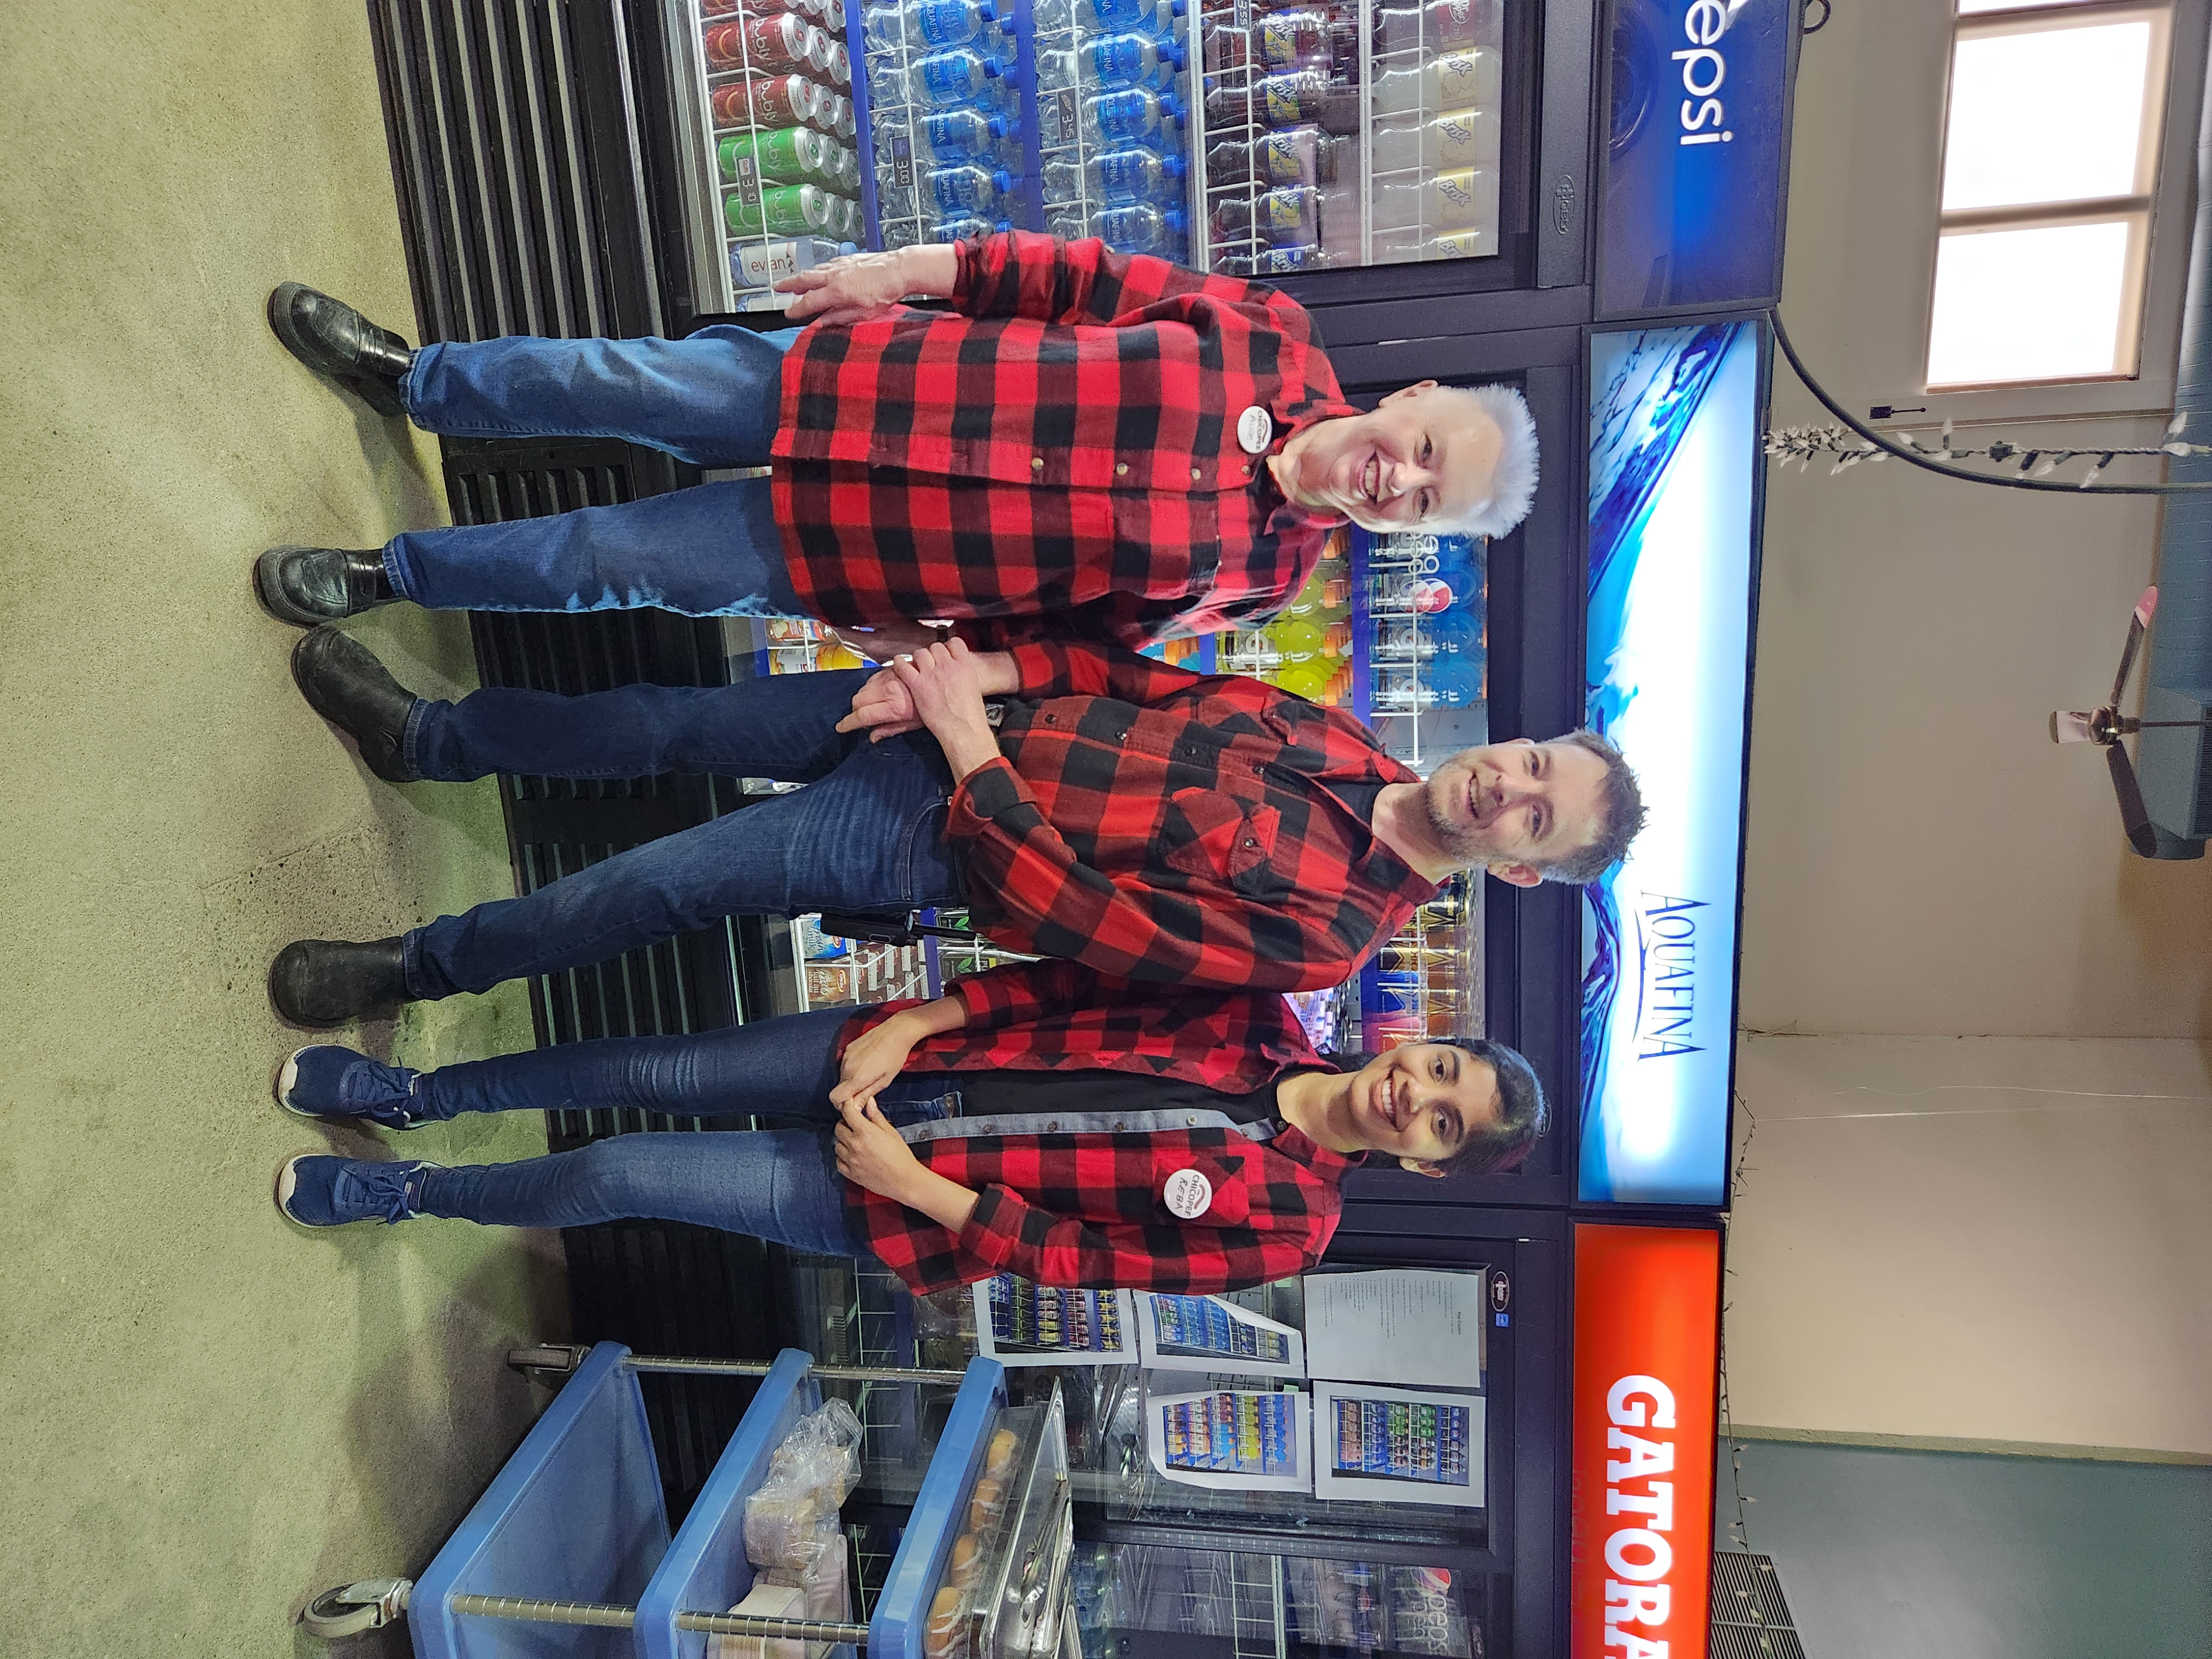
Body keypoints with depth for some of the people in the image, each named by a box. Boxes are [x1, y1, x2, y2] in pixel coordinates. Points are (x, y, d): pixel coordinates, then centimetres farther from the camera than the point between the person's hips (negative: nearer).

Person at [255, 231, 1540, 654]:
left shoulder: (1249, 571, -13)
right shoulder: (1271, 340, -8)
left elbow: (1082, 638, -7)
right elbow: (1097, 279, 0)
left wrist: (933, 654, -14)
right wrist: (927, 269, -6)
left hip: (841, 548, -2)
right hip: (857, 377, 2)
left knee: (612, 562, -1)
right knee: (622, 383, 4)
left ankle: (394, 573, 27)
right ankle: (410, 376, 35)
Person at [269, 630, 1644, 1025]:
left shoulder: (1317, 929, -17)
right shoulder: (1339, 742, 3)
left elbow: (1064, 916, -21)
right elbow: (1140, 678, 7)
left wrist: (967, 738, -19)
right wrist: (990, 669, -8)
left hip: (940, 839, -6)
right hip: (967, 715, 6)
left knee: (671, 882, -9)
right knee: (666, 722, 3)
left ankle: (418, 969, 18)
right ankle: (423, 736, 28)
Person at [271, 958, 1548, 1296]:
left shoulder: (1284, 1221, -13)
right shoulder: (1266, 1019, -3)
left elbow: (1077, 1257, -12)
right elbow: (1077, 981, 0)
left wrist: (919, 1189, -17)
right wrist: (917, 1020, -10)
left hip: (903, 1209, -3)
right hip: (900, 1058, 3)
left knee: (614, 1176, -4)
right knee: (650, 1074, 2)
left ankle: (407, 1194, 27)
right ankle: (420, 1094, 32)